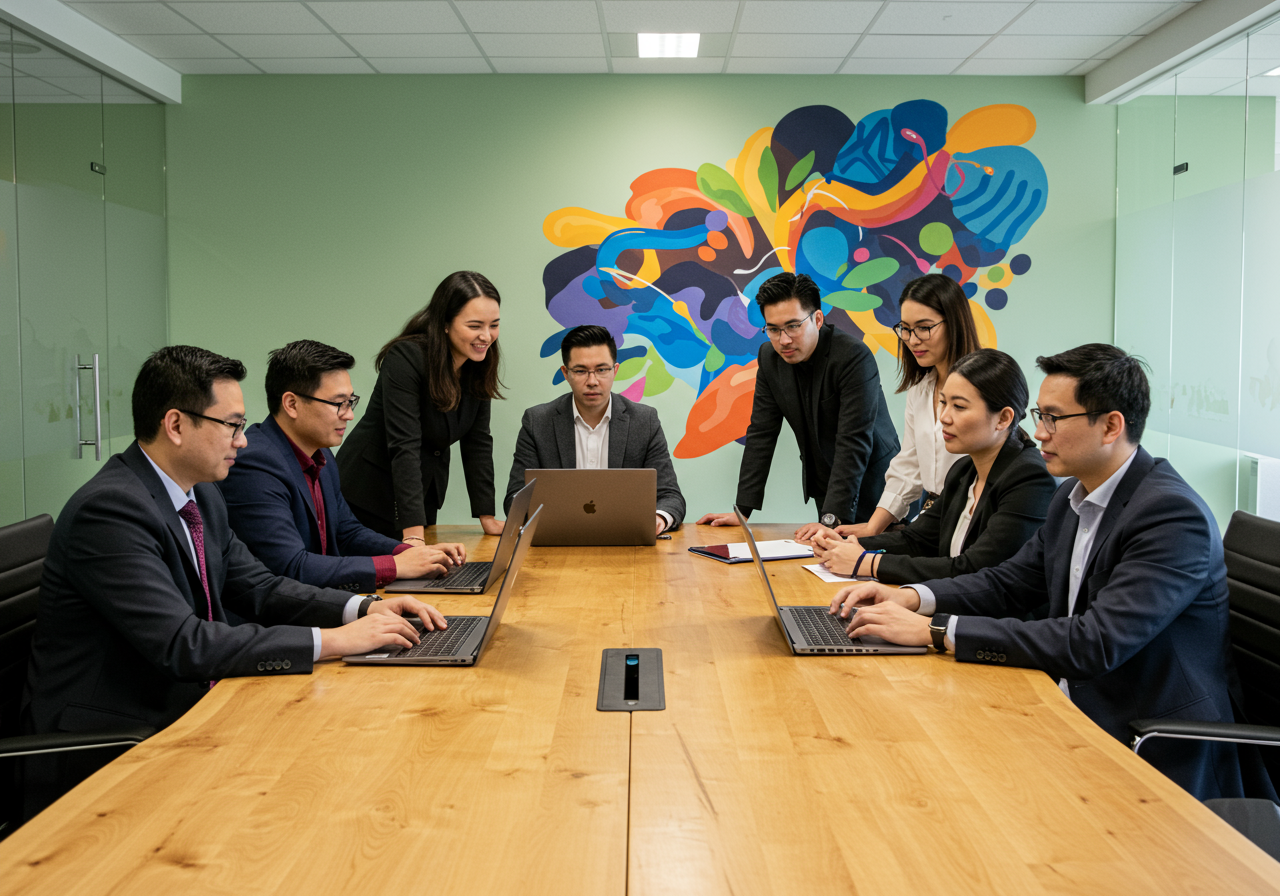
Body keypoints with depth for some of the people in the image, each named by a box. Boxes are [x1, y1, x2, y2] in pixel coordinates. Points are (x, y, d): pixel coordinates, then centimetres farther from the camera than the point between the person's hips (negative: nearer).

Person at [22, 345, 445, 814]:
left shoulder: (201, 495, 7)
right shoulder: (108, 509, -22)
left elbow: (258, 588, 12)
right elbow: (182, 643, -29)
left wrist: (364, 608, -5)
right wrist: (332, 641, -28)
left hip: (182, 710, 8)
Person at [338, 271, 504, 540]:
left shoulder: (479, 364, -4)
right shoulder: (406, 359, -24)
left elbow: (477, 442, 0)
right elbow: (404, 446, -31)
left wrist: (487, 518, -5)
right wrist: (414, 535, -38)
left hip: (425, 493, 7)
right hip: (369, 498, -6)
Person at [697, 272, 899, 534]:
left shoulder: (854, 356, -23)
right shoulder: (770, 357, -3)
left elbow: (854, 443, -28)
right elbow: (761, 434, -1)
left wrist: (832, 519, -34)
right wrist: (742, 510, -6)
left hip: (870, 485, -5)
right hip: (825, 489, 5)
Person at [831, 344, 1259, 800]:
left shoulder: (1173, 515, -21)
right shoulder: (1075, 496, 7)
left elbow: (1096, 643, -30)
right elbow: (1009, 582, 15)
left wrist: (935, 631, -30)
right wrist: (912, 597, -5)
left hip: (1151, 760, -7)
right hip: (1072, 716, 8)